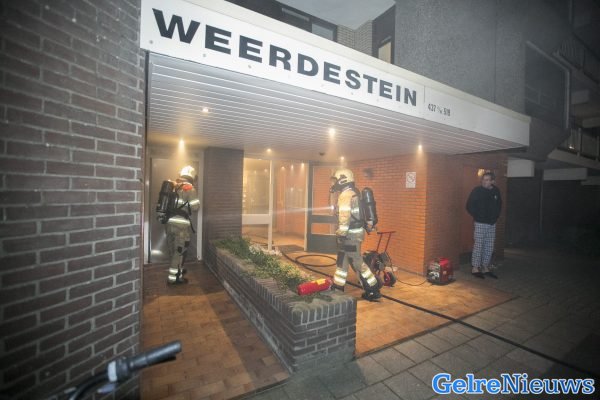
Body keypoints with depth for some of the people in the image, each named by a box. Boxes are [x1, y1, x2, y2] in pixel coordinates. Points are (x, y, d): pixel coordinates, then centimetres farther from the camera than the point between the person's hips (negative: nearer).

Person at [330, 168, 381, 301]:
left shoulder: (346, 195, -16)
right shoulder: (353, 193, 15)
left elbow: (344, 216, -25)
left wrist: (341, 234, -22)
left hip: (350, 234, -10)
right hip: (353, 232, 10)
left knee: (357, 263, 0)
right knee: (342, 261, 15)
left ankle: (373, 291, 11)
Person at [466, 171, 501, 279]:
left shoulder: (496, 191, 7)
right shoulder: (477, 190, -8)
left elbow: (499, 205, 20)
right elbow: (469, 206, -8)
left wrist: (496, 216, 10)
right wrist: (477, 216, -8)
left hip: (492, 224, 5)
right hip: (480, 223, -5)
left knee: (489, 247, 10)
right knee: (478, 246, -3)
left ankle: (485, 268, 21)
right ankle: (475, 268, 6)